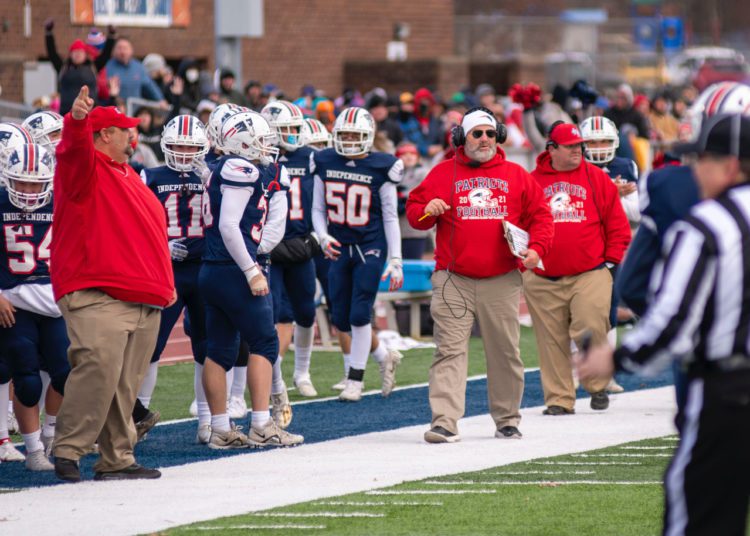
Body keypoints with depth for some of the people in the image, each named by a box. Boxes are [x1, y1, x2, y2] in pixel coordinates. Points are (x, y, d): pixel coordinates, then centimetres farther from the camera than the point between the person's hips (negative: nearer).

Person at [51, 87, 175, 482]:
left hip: (143, 300, 9)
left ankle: (116, 460, 13)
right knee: (98, 369, -20)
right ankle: (67, 450, -14)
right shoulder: (85, 168, -2)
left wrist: (164, 283, 31)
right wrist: (77, 120, -49)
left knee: (125, 384, 9)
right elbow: (75, 149, -28)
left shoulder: (127, 175, 24)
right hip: (96, 296, -9)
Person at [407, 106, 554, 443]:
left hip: (501, 282, 1)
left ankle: (507, 420, 23)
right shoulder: (443, 173, 8)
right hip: (453, 281, -1)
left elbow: (539, 215, 11)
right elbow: (413, 210, 11)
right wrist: (426, 210, -12)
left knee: (505, 352, 9)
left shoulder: (516, 176, 10)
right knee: (450, 351, -9)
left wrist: (536, 248, -4)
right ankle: (444, 422, -14)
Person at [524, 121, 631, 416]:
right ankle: (559, 399, 9)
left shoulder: (597, 179, 7)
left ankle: (598, 386, 8)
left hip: (590, 274, -1)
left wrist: (612, 259, 3)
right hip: (543, 279, 1)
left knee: (591, 331, -13)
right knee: (552, 341, 2)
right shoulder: (532, 182, 7)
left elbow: (617, 223, 9)